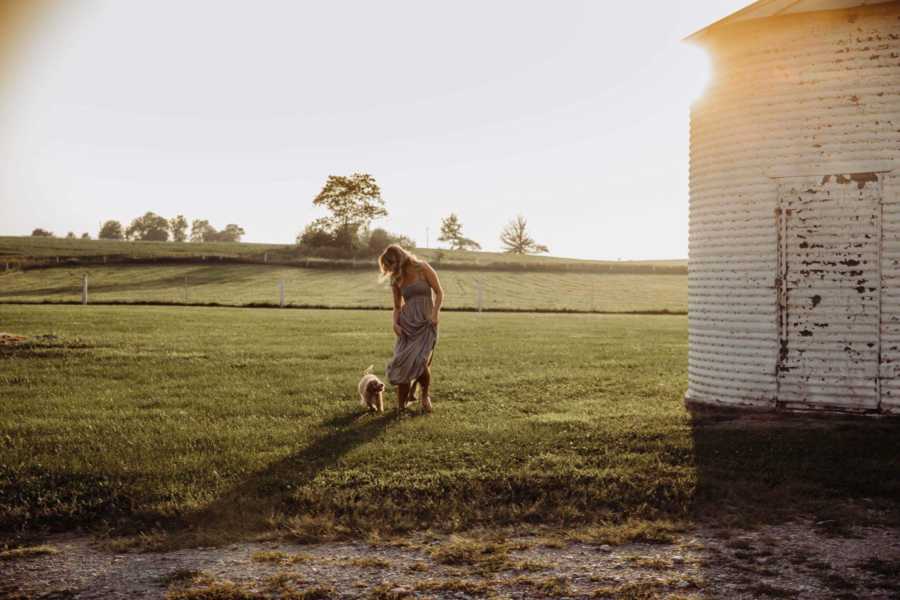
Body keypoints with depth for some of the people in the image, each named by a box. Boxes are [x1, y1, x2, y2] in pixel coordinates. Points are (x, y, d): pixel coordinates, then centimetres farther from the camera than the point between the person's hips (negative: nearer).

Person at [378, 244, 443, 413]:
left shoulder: (422, 268, -3)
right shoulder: (396, 279, 10)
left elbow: (439, 292, -2)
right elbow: (397, 306, 15)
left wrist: (435, 313, -15)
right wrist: (395, 323, -3)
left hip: (426, 323, -3)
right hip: (407, 323, 3)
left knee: (421, 361, -15)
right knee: (403, 363, -7)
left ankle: (425, 395, 14)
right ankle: (401, 404, 6)